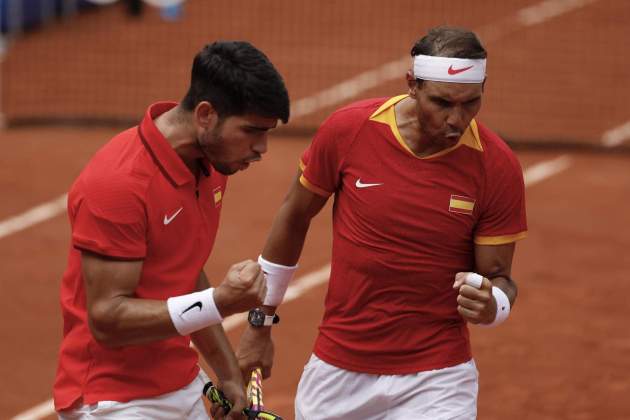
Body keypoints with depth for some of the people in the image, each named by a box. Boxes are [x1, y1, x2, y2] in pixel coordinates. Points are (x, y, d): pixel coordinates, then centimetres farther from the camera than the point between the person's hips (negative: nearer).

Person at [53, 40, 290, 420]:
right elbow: (106, 320, -22)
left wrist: (228, 373, 15)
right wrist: (220, 303, -29)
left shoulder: (212, 164, 3)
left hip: (184, 388, 8)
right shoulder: (118, 182, -22)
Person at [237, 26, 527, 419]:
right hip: (338, 368, 2)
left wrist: (490, 308, -28)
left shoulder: (498, 166, -13)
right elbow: (295, 216, 6)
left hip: (435, 383, -2)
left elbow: (499, 279, -4)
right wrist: (260, 323, 13)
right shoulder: (348, 129, -11)